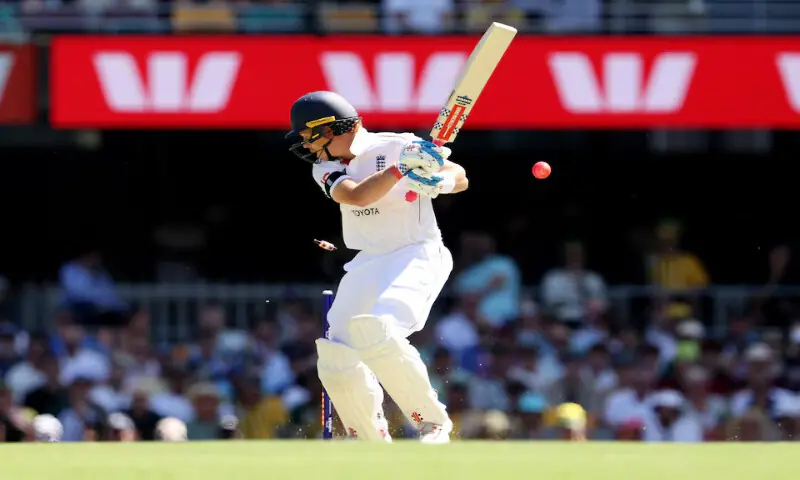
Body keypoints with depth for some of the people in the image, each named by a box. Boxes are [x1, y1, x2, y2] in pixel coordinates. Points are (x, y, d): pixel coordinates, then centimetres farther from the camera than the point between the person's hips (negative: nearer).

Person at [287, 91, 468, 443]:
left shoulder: (396, 146, -7)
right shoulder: (326, 166, 5)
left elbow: (459, 177, -8)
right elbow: (356, 196, -17)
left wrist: (437, 182, -31)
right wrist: (402, 167, -29)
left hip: (417, 255, -6)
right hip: (367, 265, 6)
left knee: (377, 332, -31)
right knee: (337, 364, -3)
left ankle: (433, 422, -18)